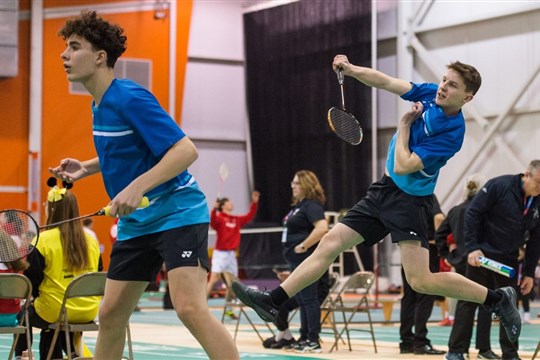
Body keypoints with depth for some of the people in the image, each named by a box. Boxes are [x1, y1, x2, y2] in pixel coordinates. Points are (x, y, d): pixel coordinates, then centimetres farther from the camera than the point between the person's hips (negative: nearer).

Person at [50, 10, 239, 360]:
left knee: (190, 308, -23)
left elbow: (185, 150, -23)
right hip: (136, 223, 9)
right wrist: (87, 167, 11)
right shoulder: (100, 104, 10)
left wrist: (137, 187, -33)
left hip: (177, 213, -9)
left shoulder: (130, 98, -17)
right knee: (111, 313, 9)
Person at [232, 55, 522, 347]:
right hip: (383, 190, 8)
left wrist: (405, 124, -13)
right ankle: (273, 302, 6)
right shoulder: (430, 94, -2)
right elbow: (385, 82, 5)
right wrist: (351, 70, -10)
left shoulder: (452, 131, -23)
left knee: (421, 281, -14)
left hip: (409, 199, -8)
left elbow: (403, 167, -24)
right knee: (330, 243, 3)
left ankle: (498, 298, 3)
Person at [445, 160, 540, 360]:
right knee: (469, 302, -1)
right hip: (481, 255, -5)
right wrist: (472, 247, -19)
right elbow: (473, 213, -14)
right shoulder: (499, 186, -16)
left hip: (509, 261, 5)